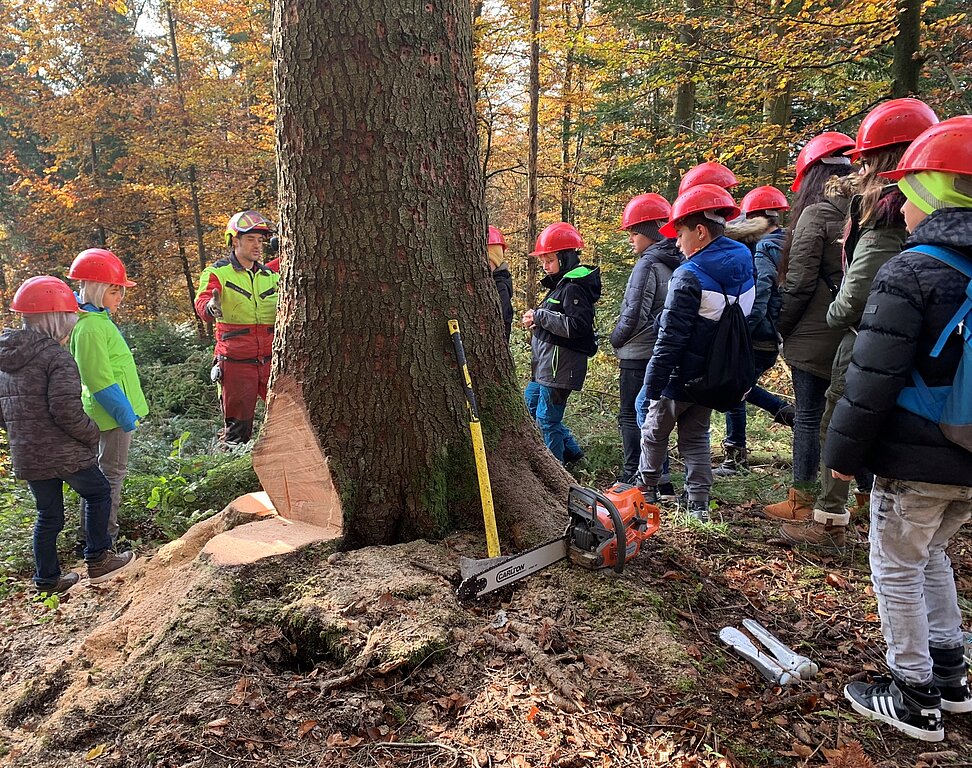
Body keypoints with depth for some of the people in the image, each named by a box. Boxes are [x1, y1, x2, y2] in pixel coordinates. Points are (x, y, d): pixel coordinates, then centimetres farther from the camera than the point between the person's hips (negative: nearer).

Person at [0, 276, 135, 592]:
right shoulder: (58, 357, -17)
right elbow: (67, 411, -25)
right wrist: (93, 434, -11)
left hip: (26, 457, 7)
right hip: (65, 454, -7)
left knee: (48, 515, 18)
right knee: (98, 494, 15)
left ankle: (46, 578, 28)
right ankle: (98, 560, 20)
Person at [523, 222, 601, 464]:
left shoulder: (573, 288, -17)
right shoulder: (560, 284, 15)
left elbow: (577, 326, -27)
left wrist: (541, 316, -20)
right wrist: (537, 321, 4)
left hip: (561, 365, -11)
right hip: (546, 363, 11)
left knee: (546, 419, -2)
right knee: (530, 402, 22)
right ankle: (571, 450, 30)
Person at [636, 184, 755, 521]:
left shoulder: (689, 277, -22)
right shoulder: (744, 269, 2)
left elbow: (670, 338, -23)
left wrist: (653, 385, -17)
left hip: (680, 378, -7)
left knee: (654, 433, 14)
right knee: (696, 437, 17)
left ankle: (647, 491, 30)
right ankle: (699, 506, 15)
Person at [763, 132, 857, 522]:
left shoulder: (816, 215, -10)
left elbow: (798, 282, -13)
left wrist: (779, 326, -1)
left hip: (815, 336, -6)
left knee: (809, 416, 2)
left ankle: (801, 501, 10)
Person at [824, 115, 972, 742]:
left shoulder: (911, 273, -17)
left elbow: (872, 379, -19)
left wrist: (844, 452, -10)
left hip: (916, 461, -8)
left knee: (898, 570, 7)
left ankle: (915, 698, 19)